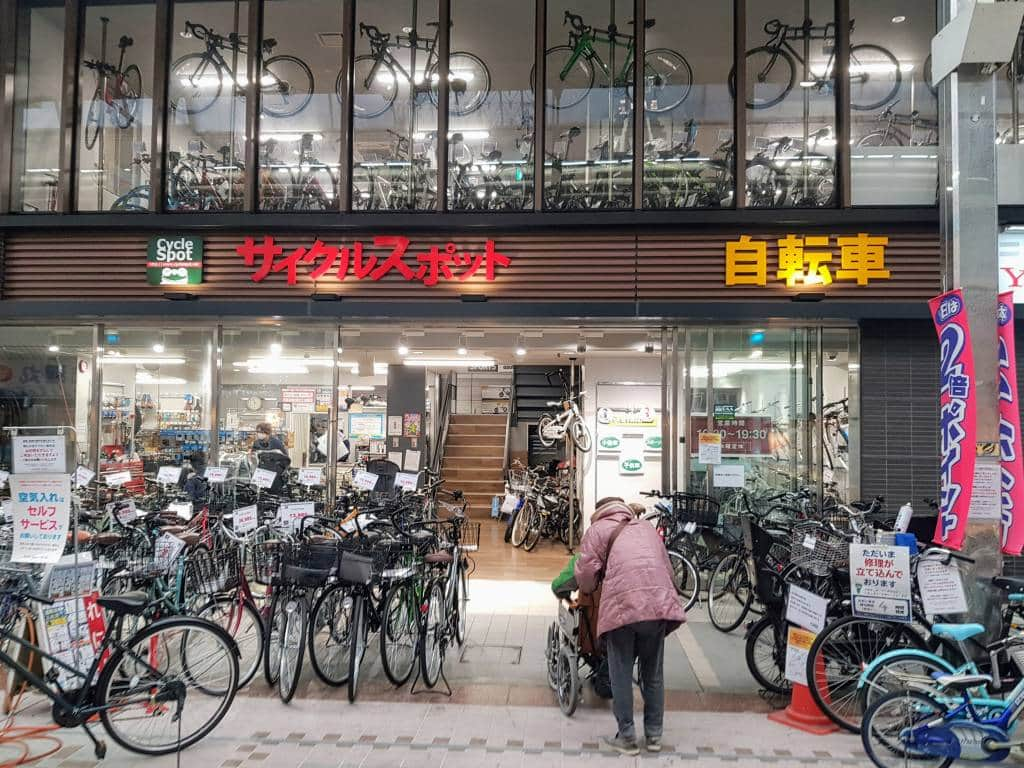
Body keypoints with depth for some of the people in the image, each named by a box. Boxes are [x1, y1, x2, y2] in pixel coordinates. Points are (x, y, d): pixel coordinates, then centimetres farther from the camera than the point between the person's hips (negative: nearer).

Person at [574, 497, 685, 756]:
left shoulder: (598, 529, 14)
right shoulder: (647, 527, 28)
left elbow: (585, 572, 4)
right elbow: (668, 569, 24)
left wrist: (590, 589, 23)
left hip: (622, 605, -4)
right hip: (658, 603, 4)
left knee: (621, 674, 8)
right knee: (653, 674, 17)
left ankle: (627, 737, 13)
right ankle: (654, 735, 25)